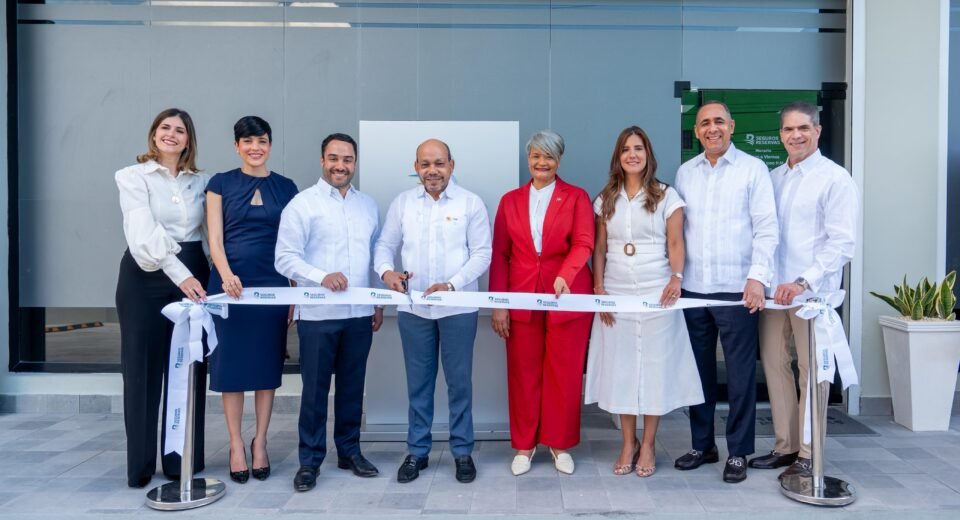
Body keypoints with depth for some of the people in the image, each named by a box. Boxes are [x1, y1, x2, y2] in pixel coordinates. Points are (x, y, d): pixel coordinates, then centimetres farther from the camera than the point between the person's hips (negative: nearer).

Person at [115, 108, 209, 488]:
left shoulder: (200, 181, 11)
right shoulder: (133, 176, -2)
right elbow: (144, 232, -16)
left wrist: (206, 275, -7)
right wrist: (179, 274, -27)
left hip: (193, 274, 3)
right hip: (147, 275, -3)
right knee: (143, 368, 3)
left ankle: (182, 460, 16)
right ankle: (141, 464, 15)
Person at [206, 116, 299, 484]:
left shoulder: (286, 188, 8)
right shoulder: (221, 184, 4)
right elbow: (215, 238, -3)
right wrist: (226, 275, -20)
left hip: (272, 285, 1)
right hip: (231, 283, -1)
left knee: (267, 365, 5)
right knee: (231, 363, 2)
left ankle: (260, 443, 16)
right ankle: (236, 445, 13)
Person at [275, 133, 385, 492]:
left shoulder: (368, 205, 11)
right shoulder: (302, 204, -4)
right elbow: (285, 258, -9)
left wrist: (379, 302, 13)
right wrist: (322, 277, -23)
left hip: (359, 313, 4)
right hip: (318, 315, -4)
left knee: (352, 385, 13)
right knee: (315, 388, 4)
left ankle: (349, 451, 27)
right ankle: (310, 460, 17)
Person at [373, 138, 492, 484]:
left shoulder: (471, 203, -2)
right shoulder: (402, 203, 6)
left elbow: (482, 254, -5)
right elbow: (385, 245, 8)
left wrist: (451, 285, -18)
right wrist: (386, 271, -14)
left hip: (458, 307, -2)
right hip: (413, 307, 2)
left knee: (459, 381, 6)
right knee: (418, 382, 11)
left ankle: (462, 451, 20)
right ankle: (417, 451, 23)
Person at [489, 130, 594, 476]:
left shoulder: (577, 197, 3)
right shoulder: (510, 200, 9)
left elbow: (584, 243, -11)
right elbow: (499, 254, 5)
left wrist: (564, 275, -30)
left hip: (567, 297, -1)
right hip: (522, 298, 2)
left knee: (564, 372, 6)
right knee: (523, 373, 6)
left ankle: (560, 444, 21)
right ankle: (524, 445, 20)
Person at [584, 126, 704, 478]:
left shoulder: (666, 196, 3)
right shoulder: (606, 199, 11)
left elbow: (676, 244, -2)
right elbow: (599, 248, 9)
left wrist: (676, 278, -18)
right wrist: (598, 288, -1)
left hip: (656, 292, -2)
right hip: (615, 294, 3)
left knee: (654, 365, 1)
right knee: (620, 367, 4)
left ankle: (648, 446, 13)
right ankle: (628, 443, 16)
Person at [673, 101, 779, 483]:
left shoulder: (753, 169, -1)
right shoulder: (684, 172, 11)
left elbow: (766, 228, -6)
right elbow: (677, 229, 12)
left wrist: (758, 277, -16)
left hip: (736, 289, -4)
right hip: (692, 288, 4)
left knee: (740, 374, 3)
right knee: (699, 370, 12)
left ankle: (738, 451, 15)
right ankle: (702, 444, 25)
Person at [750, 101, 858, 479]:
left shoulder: (835, 179, -5)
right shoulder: (773, 177, 13)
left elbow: (842, 243, -12)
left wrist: (803, 282, -20)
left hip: (811, 292, -6)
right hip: (773, 289, 6)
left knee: (812, 371, 2)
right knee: (774, 364, 9)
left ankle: (808, 455, 13)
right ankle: (786, 446, 22)